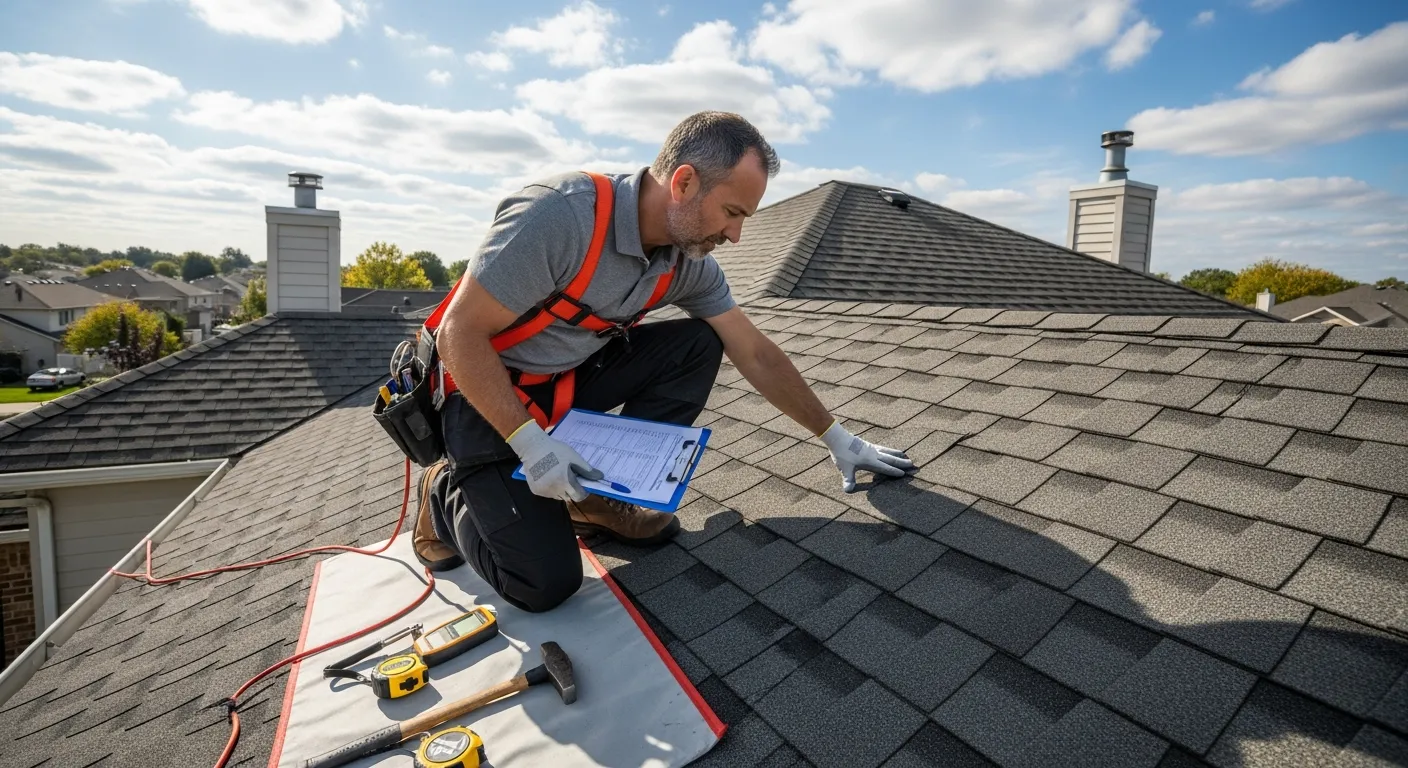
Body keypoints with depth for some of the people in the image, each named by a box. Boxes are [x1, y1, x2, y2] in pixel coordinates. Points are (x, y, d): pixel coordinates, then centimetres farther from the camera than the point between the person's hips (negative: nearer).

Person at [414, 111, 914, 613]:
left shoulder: (689, 263, -9)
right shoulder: (559, 215, -30)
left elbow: (756, 355, -1)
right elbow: (459, 335, -24)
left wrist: (836, 437, 3)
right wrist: (531, 445, -29)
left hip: (575, 377, 6)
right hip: (487, 395, -6)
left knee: (698, 345, -11)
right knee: (546, 581, -15)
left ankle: (599, 495, 0)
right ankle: (448, 495, 14)